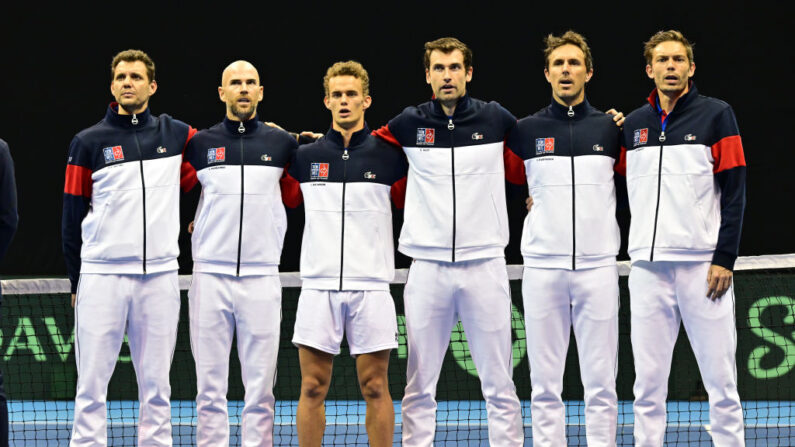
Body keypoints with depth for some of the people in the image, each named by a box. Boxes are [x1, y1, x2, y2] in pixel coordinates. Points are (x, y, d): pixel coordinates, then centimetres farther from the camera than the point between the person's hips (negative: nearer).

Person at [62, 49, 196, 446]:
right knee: (91, 383, -2)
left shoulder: (175, 134, 8)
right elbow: (72, 217, 5)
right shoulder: (88, 142, 4)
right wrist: (76, 280, 3)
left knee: (156, 384, 6)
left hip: (159, 276, 2)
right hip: (101, 276, -2)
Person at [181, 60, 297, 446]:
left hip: (262, 276, 0)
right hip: (211, 273, 0)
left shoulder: (282, 143, 7)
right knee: (210, 385, 1)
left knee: (260, 386, 0)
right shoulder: (200, 143, 7)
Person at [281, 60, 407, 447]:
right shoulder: (305, 157, 9)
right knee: (313, 387, 0)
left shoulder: (390, 157, 5)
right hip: (318, 286, 1)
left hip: (371, 285, -1)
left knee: (375, 387, 0)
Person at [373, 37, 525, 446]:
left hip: (485, 263, -1)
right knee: (420, 385, 4)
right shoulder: (409, 123, 4)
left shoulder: (496, 119, 2)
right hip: (428, 268, 1)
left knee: (499, 383, 2)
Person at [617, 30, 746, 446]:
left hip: (702, 265, -3)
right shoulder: (633, 124, 14)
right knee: (648, 382, 4)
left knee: (720, 379, -3)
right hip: (648, 266, 4)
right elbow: (620, 189, 19)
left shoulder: (716, 115, 2)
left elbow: (734, 191, -3)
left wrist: (724, 258, -10)